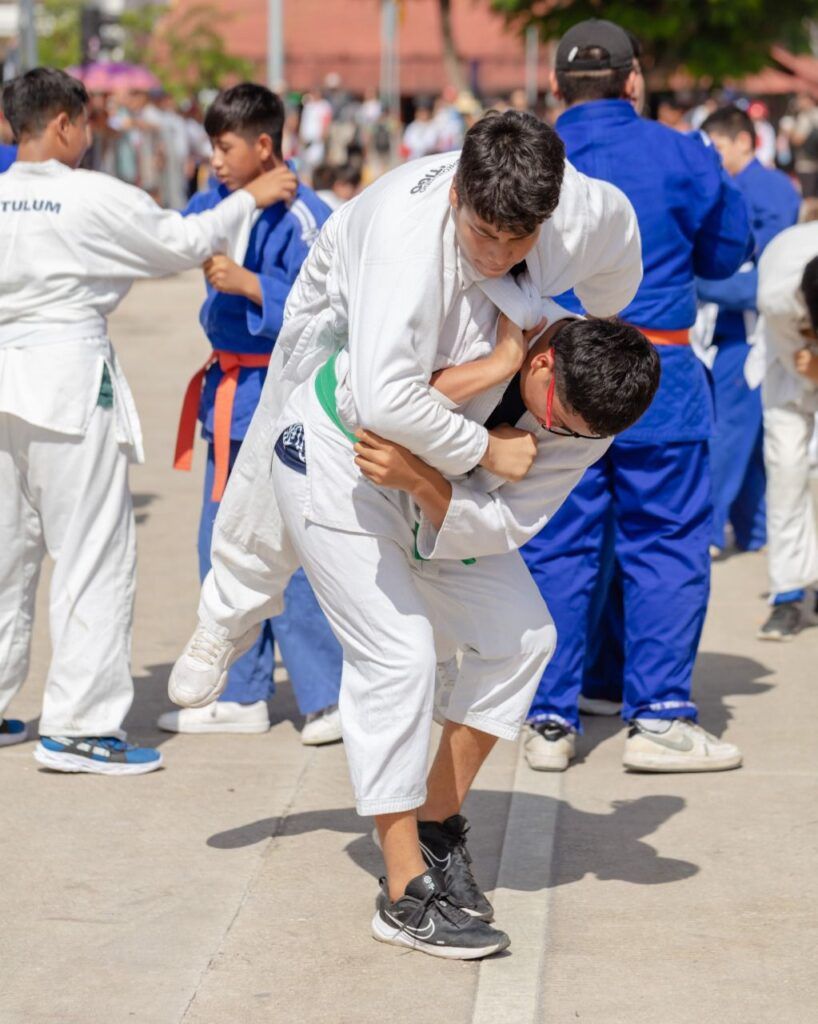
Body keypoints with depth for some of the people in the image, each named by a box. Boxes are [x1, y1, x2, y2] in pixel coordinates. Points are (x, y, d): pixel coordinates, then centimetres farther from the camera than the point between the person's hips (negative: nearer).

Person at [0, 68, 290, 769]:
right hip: (71, 379, -6)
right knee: (95, 554, 0)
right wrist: (249, 199, 12)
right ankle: (79, 726, -2)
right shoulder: (94, 198, -11)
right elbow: (186, 242, -1)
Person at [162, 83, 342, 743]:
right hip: (232, 391, 9)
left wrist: (249, 285, -23)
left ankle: (334, 696, -2)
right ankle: (243, 696, 23)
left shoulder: (303, 217, -15)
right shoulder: (227, 203, 8)